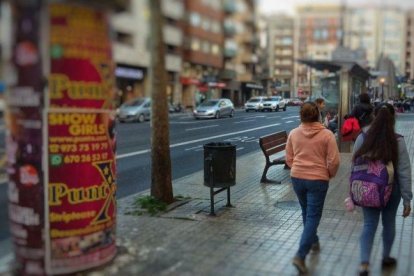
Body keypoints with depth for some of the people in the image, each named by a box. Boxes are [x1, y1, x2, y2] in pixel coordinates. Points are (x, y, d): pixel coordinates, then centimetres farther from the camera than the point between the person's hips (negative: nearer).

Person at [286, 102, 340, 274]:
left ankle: (314, 242, 42)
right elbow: (334, 161, -11)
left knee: (307, 213, 23)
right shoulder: (327, 134, -10)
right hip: (318, 180, -4)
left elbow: (289, 159, 6)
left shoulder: (293, 133, -1)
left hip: (297, 178, 4)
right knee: (313, 217, 2)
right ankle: (300, 256, -6)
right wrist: (330, 174, 8)